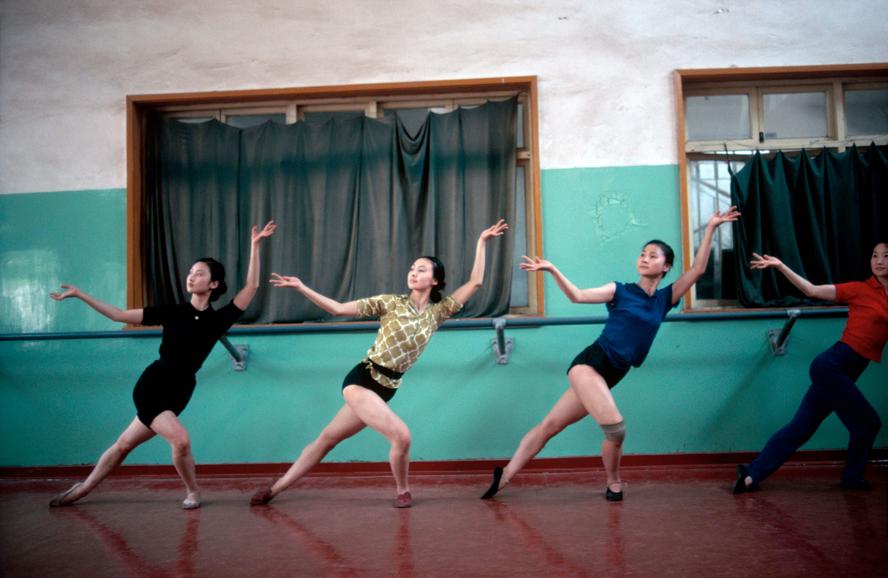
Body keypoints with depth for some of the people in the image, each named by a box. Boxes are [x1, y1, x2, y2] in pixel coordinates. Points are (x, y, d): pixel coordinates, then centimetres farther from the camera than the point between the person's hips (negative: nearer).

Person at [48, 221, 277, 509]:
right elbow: (119, 315, 4)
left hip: (178, 392, 1)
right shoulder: (173, 312, -1)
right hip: (151, 386, -1)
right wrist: (79, 294, 2)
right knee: (181, 440, -12)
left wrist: (255, 245, -16)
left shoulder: (218, 319, -3)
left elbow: (251, 286, -10)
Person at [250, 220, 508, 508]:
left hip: (386, 389, 3)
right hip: (361, 380, -3)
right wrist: (300, 287, -14)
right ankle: (402, 492, 9)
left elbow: (475, 283, 2)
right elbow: (339, 309, -5)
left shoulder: (437, 312, 5)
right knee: (401, 435, -16)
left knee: (327, 439, 12)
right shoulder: (390, 302, -3)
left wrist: (481, 242, 1)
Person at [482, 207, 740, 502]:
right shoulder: (621, 291, 3)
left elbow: (697, 270, 8)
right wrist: (552, 269, -14)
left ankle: (504, 475, 14)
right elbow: (577, 296, -2)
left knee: (549, 426, 6)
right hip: (590, 363, -4)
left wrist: (710, 229, 4)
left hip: (610, 376, 4)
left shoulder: (665, 298, 11)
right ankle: (614, 483, 8)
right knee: (615, 428, -20)